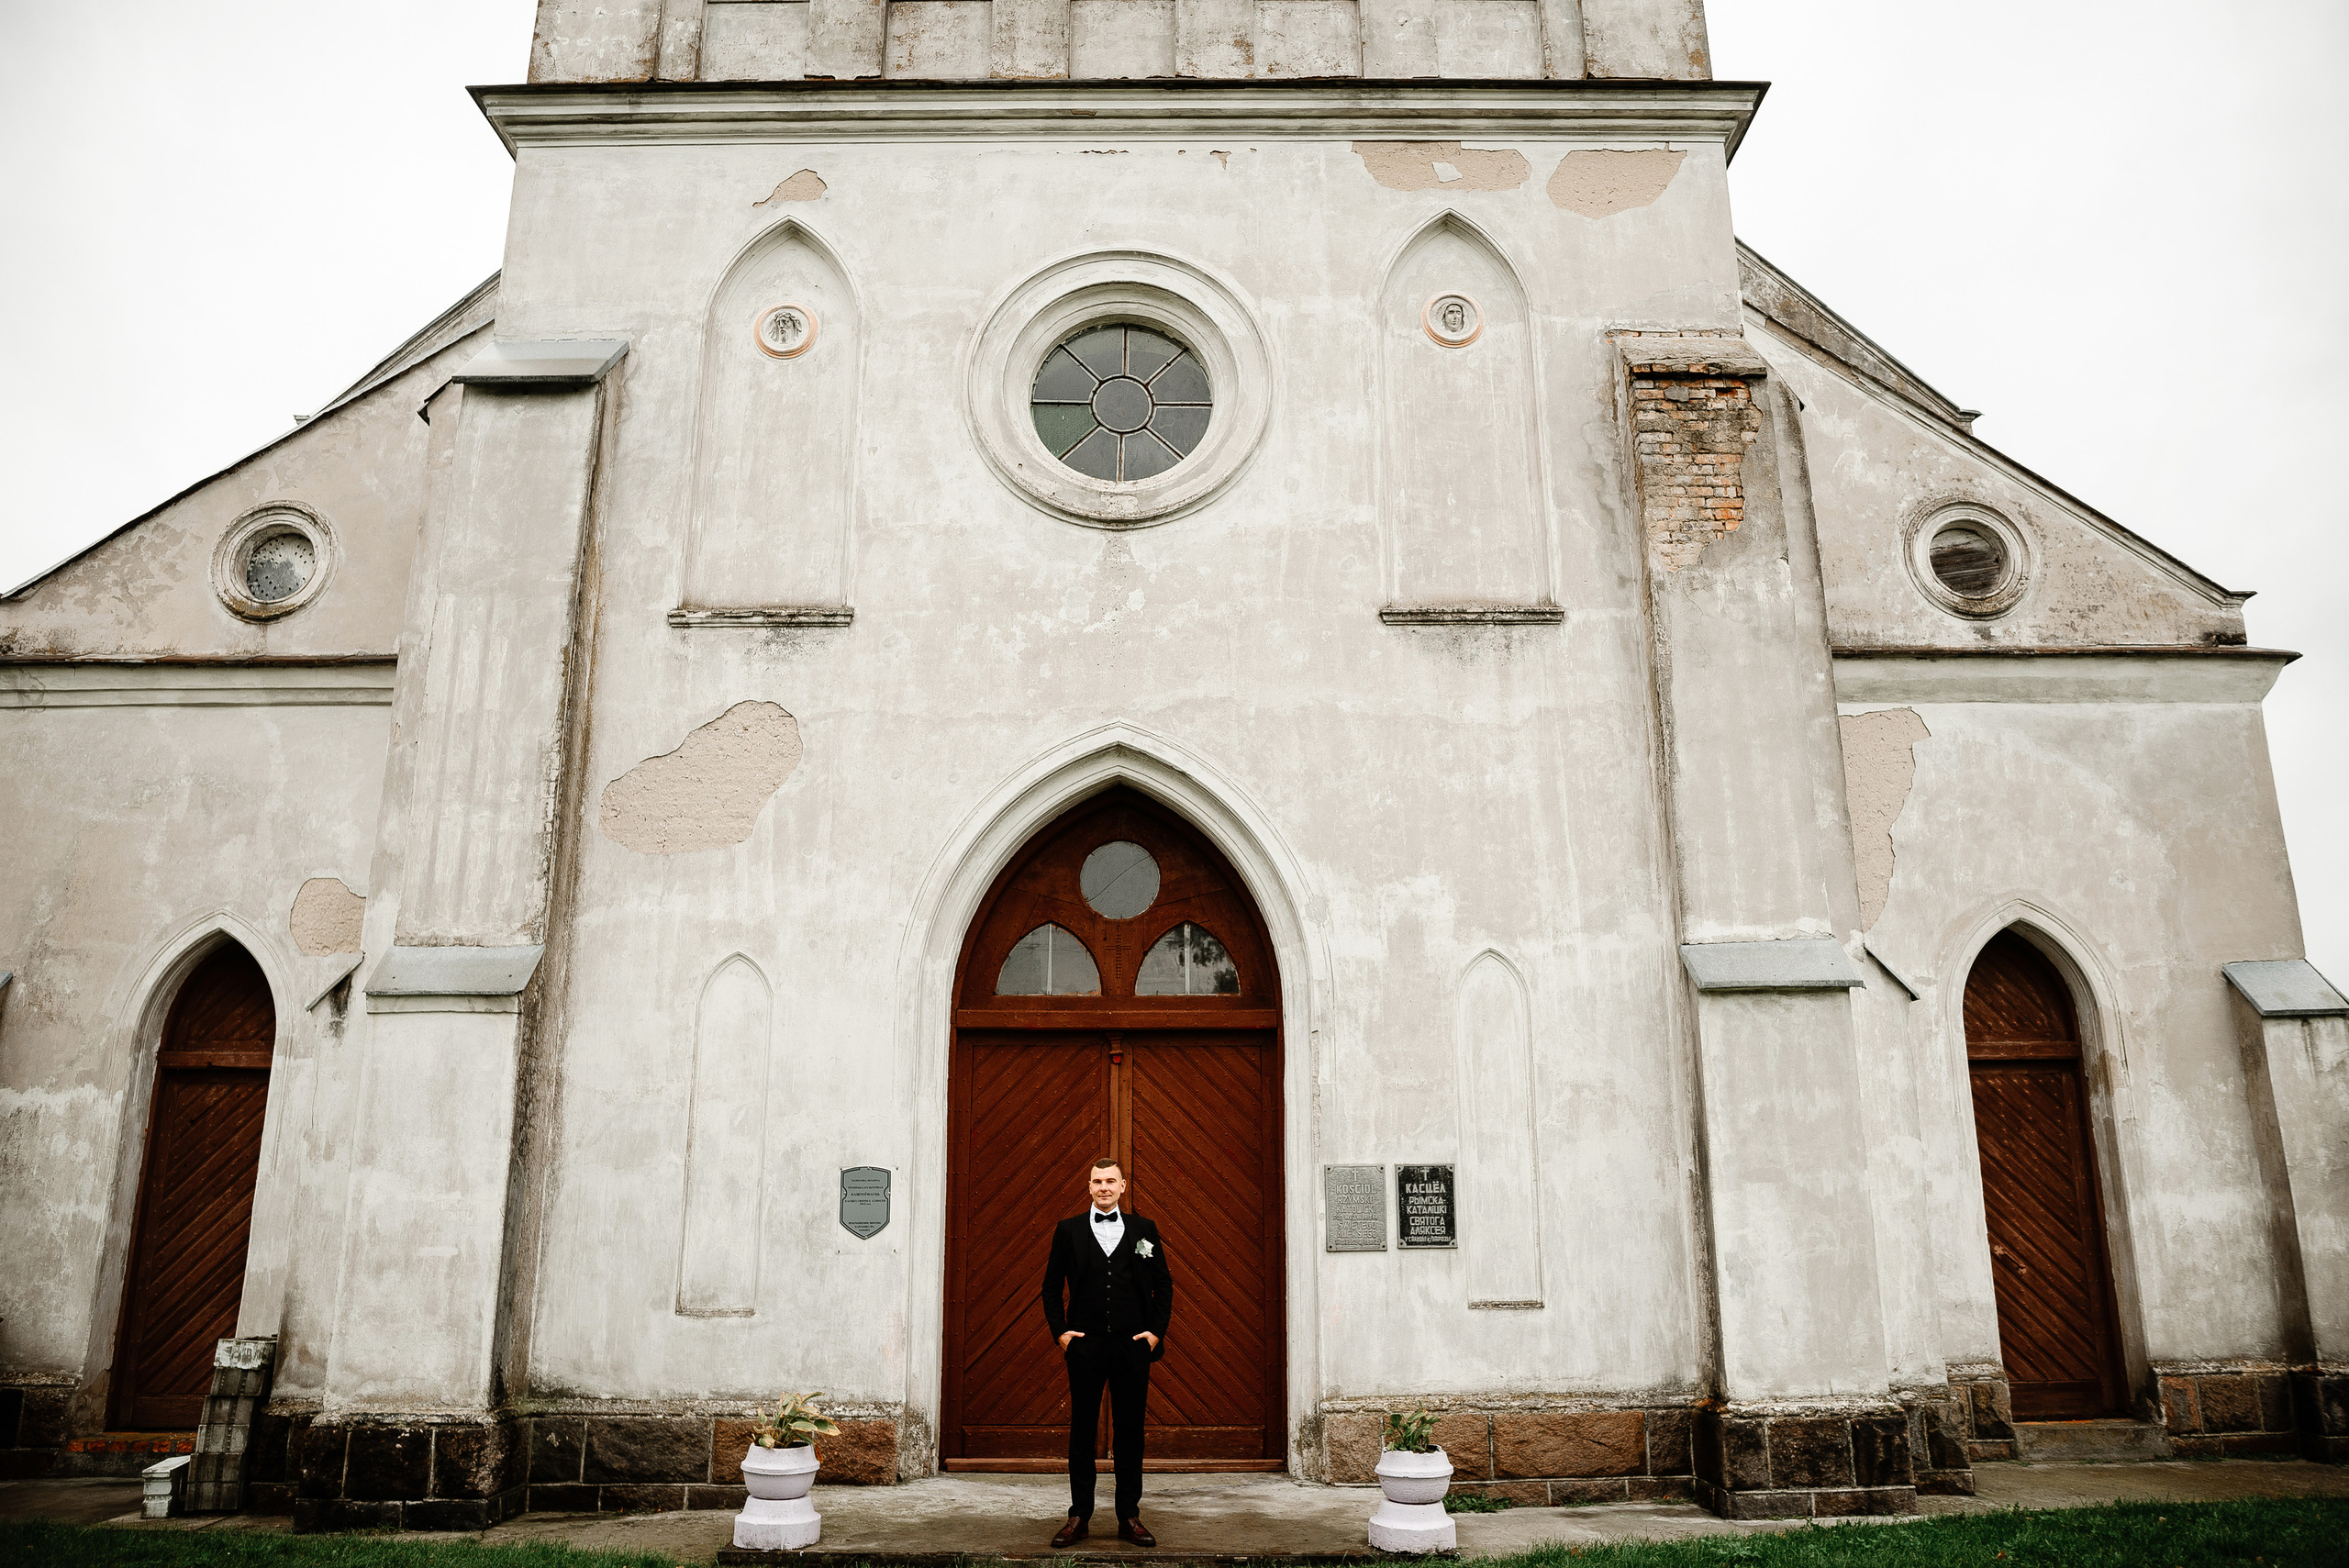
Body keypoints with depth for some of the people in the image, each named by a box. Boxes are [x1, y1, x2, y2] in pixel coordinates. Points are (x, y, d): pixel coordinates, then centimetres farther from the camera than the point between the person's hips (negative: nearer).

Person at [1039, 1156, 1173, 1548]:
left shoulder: (1144, 1230, 7)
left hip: (1133, 1344, 0)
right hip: (1085, 1345, 0)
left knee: (1130, 1431, 5)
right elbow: (1052, 1286, 9)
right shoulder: (1068, 1231, 6)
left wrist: (1157, 1331, 1)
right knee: (1082, 1431, 4)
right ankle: (1078, 1516, 13)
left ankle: (1129, 1518, 14)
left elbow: (1164, 1285, 10)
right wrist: (1060, 1331, -1)